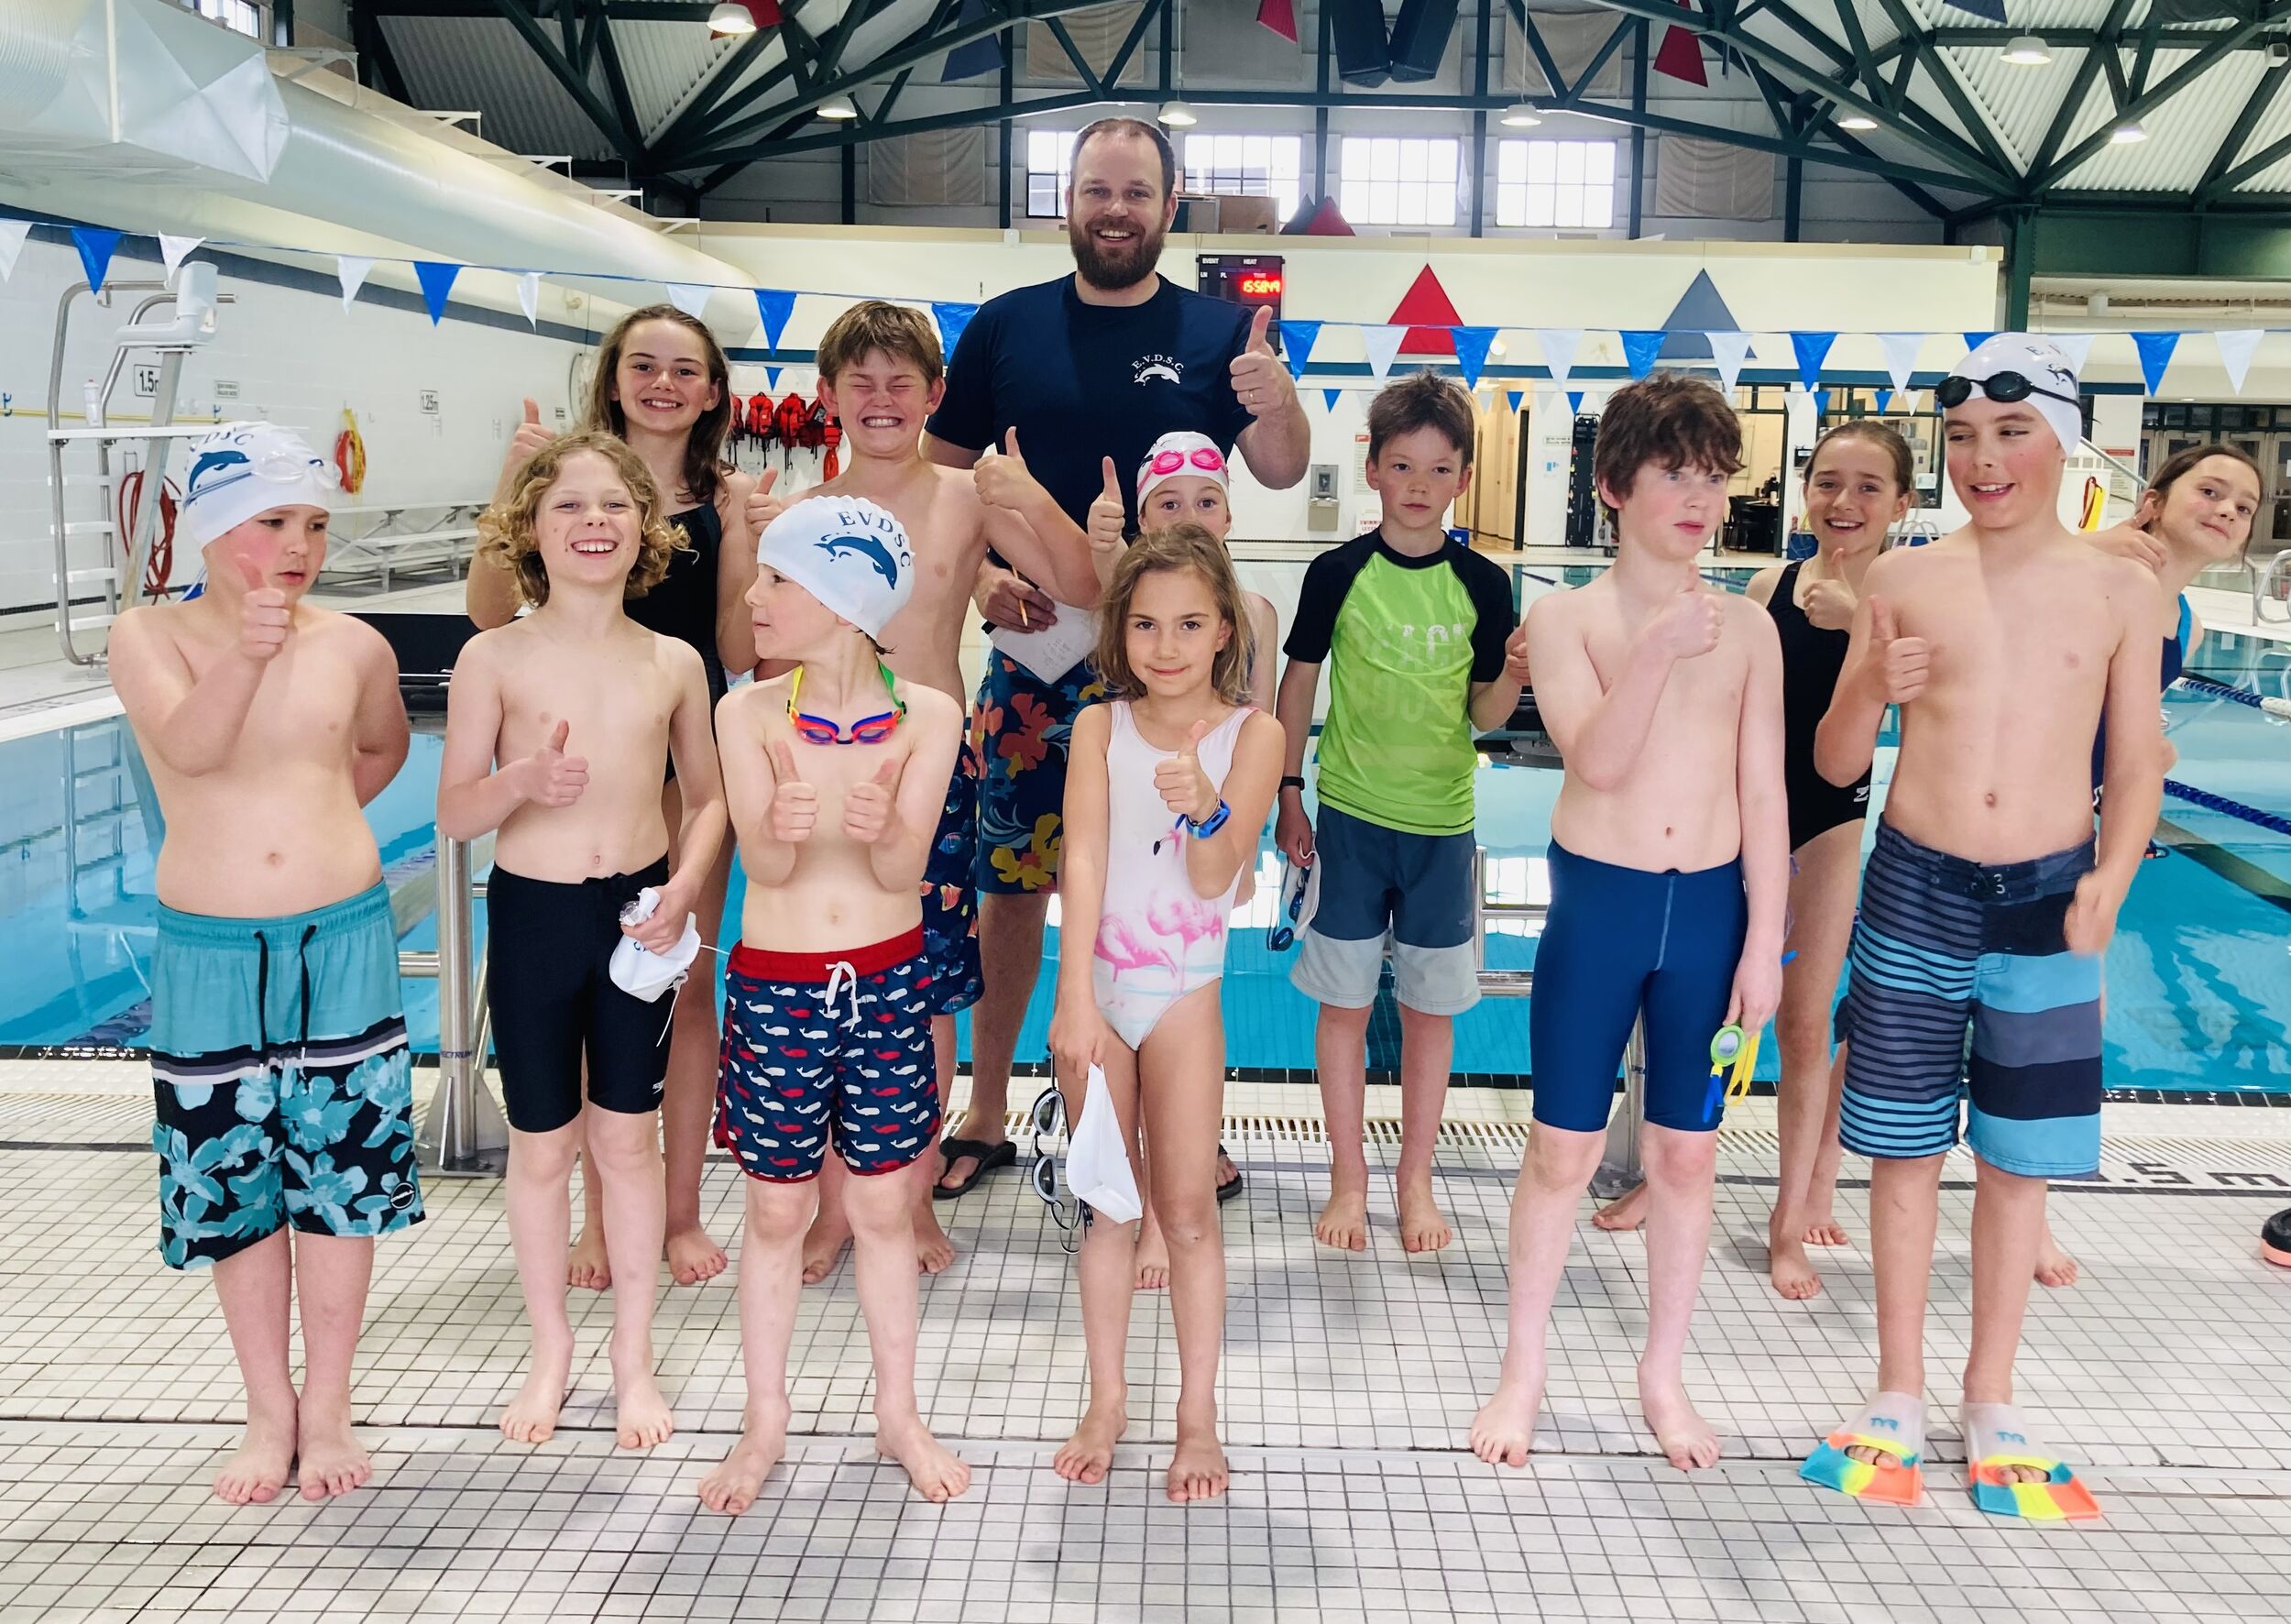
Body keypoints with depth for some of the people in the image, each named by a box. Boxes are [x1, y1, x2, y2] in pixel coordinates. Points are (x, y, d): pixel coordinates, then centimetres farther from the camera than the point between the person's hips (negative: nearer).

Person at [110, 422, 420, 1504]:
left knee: (340, 1175, 7)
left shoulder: (352, 647, -2)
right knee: (232, 1186, 9)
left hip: (342, 942, 1)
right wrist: (245, 656, -41)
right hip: (209, 955, 0)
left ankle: (327, 1408, 23)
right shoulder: (150, 639, -5)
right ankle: (269, 1412, 26)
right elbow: (189, 746, -25)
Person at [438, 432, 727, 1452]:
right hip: (533, 915, -1)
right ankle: (550, 1352, 30)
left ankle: (633, 1356, 26)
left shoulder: (673, 664, 0)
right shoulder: (495, 659, -6)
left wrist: (684, 886, -7)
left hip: (637, 915, 1)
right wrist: (524, 781, -25)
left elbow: (708, 797, 10)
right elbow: (454, 812, -5)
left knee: (628, 1138, 10)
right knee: (541, 1145, 10)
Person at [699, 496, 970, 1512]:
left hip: (889, 981, 0)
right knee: (777, 1210, 10)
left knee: (884, 1206, 11)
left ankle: (898, 1414, 29)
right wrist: (784, 827, -36)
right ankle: (765, 1422, 28)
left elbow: (903, 870, -11)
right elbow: (764, 865, -13)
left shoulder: (926, 717, -7)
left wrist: (876, 827, -34)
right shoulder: (748, 712, -7)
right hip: (774, 984, 0)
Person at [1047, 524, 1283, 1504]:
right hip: (1095, 980, 2)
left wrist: (1205, 808, -37)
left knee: (1186, 1203, 0)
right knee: (1105, 1201, 10)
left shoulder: (1252, 733, -6)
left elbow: (1215, 877, -15)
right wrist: (1075, 995, -20)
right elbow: (1083, 856, -11)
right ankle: (1106, 1403, 23)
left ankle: (1198, 1415, 13)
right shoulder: (1100, 726, -1)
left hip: (1184, 987, -2)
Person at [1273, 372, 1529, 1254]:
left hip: (1441, 820, 1)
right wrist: (1287, 794, 2)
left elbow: (1486, 714, 1)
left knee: (1430, 1005, 9)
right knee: (1345, 1001, 5)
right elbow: (1299, 680, 3)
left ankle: (1416, 1179, 24)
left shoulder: (1481, 585, -2)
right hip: (1351, 815, -1)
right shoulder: (1339, 573, -5)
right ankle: (1348, 1179, 19)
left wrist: (1515, 674, -20)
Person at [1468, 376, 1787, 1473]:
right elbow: (1597, 761, -17)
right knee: (1564, 1147, 6)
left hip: (1711, 904, 2)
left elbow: (1763, 797, 2)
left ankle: (1664, 1374, 29)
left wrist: (1763, 942, -2)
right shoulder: (1565, 618, -4)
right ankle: (1524, 1369, 24)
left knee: (1687, 1149, 11)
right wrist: (1659, 650, -28)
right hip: (1598, 898, -2)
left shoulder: (1747, 628, 3)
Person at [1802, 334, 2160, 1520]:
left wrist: (2112, 875, -14)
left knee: (2018, 1162, 9)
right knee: (1905, 1149, 8)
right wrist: (1868, 690, -18)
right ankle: (1899, 1394, 24)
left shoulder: (2120, 592, 1)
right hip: (1915, 892, 0)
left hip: (2049, 899, 0)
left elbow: (2135, 766, 3)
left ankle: (1991, 1402, 27)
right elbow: (1837, 765, 2)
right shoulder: (1902, 580, 0)